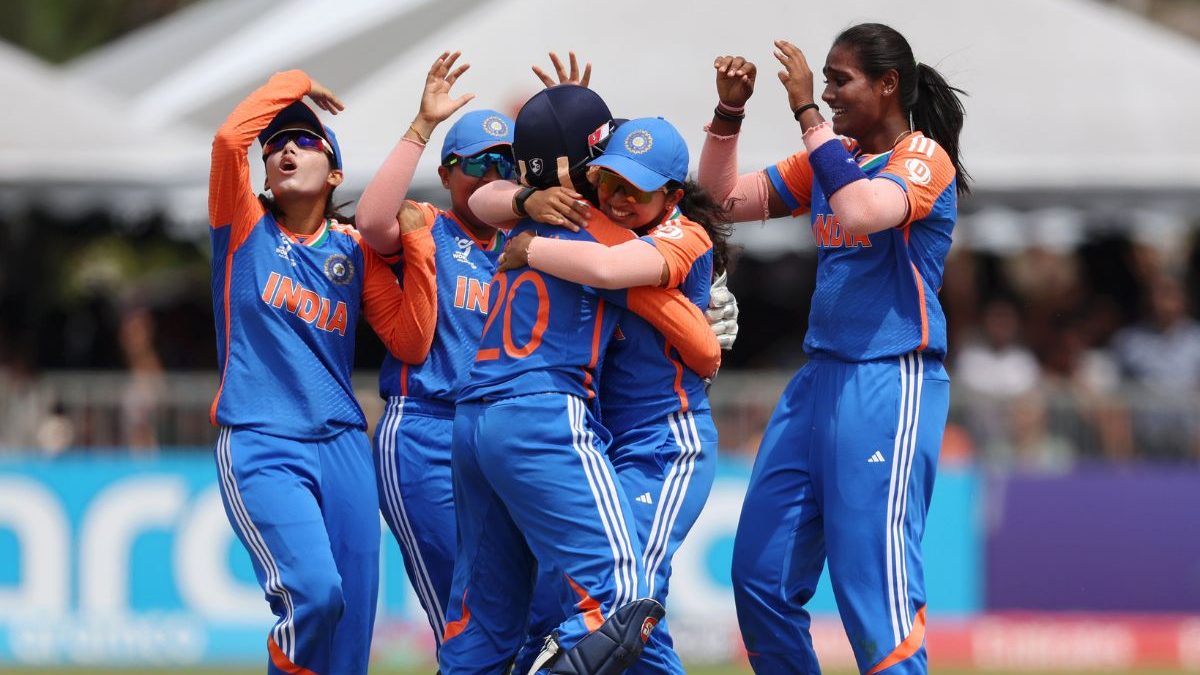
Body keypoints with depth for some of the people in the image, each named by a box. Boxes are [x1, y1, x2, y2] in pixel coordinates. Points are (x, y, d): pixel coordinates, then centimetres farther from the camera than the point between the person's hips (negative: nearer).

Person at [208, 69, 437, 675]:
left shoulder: (355, 250, 14)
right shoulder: (245, 224, 6)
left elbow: (411, 343, 5)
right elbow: (230, 138, -12)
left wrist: (417, 246, -1)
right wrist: (293, 84, 2)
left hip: (343, 447, 4)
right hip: (259, 445, -4)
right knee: (314, 591, -24)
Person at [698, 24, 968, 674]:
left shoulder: (923, 157, -7)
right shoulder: (830, 158, 15)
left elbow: (860, 211, -27)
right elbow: (725, 198, 16)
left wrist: (807, 111, -20)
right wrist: (729, 111, 3)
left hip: (891, 382, -8)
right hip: (820, 377, 8)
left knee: (872, 581, -14)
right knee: (759, 575, 7)